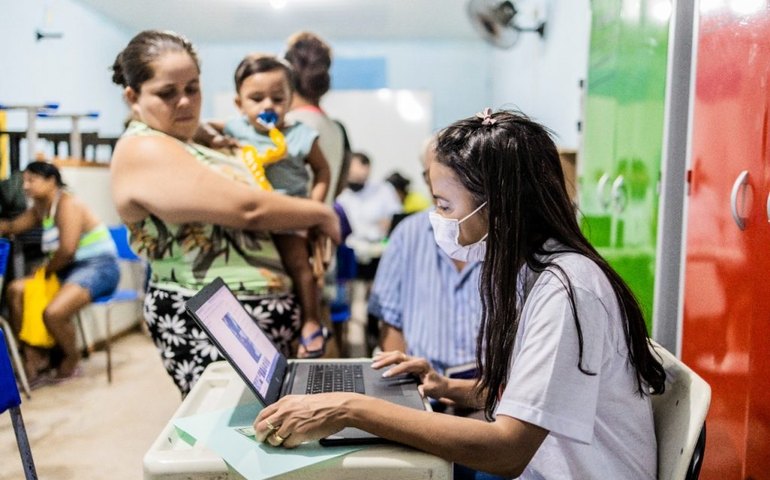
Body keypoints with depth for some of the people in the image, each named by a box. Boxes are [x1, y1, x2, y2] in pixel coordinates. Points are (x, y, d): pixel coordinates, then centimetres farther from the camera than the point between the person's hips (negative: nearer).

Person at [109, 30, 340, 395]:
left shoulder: (186, 145, 15)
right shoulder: (143, 150, -15)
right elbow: (247, 209, -21)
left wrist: (309, 226, 1)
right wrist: (321, 214, -7)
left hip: (255, 315, 9)